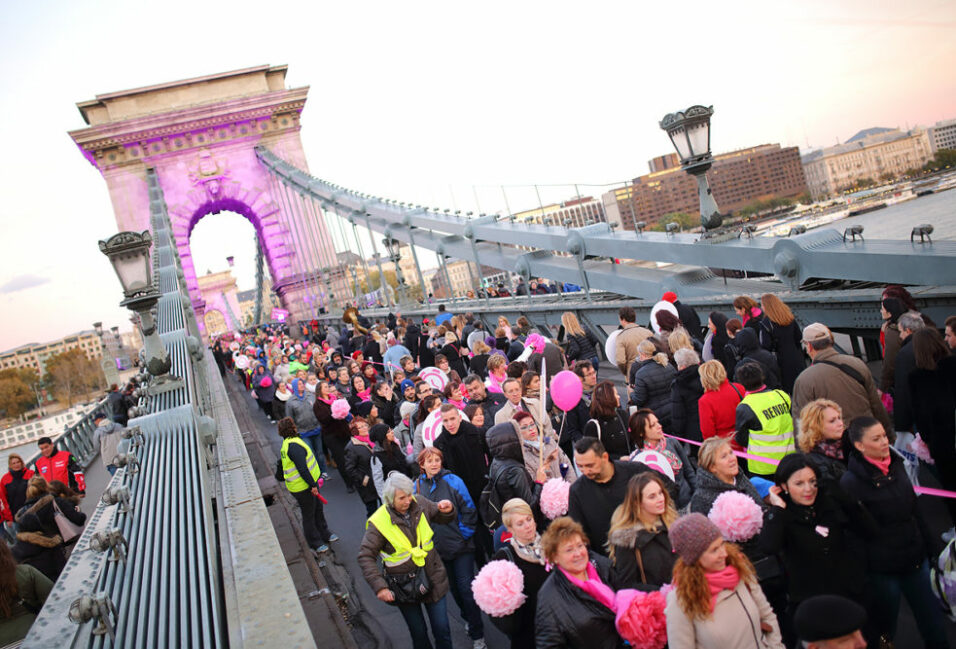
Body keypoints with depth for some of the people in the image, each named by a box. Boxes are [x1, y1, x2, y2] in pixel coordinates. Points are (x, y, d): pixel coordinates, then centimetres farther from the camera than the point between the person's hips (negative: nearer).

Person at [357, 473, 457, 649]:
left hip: (433, 580, 3)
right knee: (419, 634, 14)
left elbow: (445, 518, 8)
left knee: (442, 631, 10)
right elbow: (365, 557, -16)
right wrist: (379, 587, -25)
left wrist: (448, 510, -17)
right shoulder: (378, 522, -19)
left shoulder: (421, 505, -8)